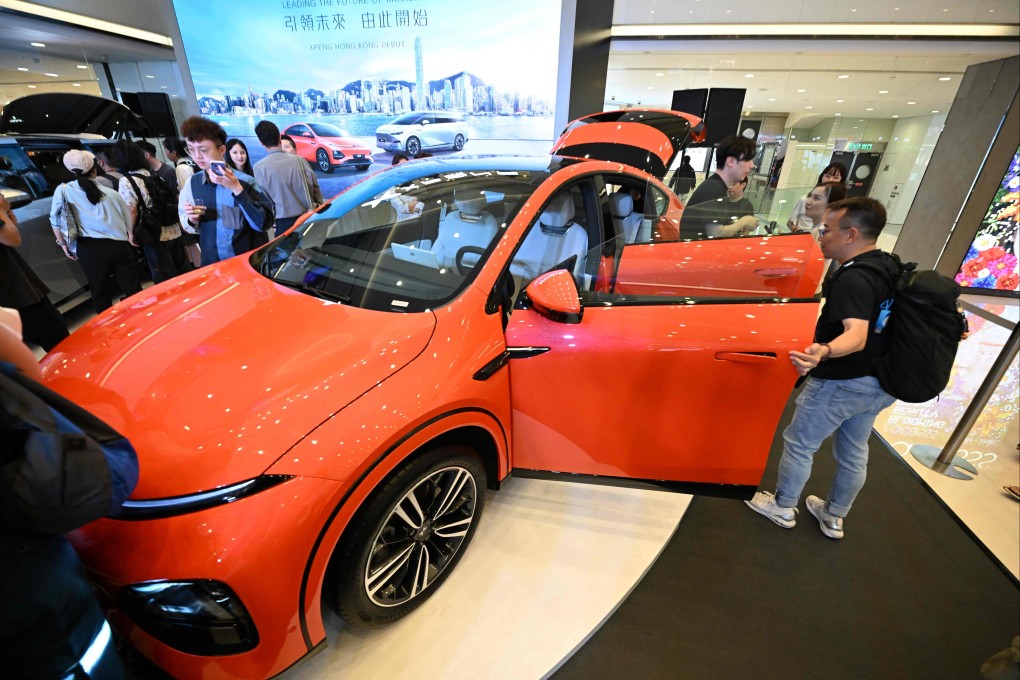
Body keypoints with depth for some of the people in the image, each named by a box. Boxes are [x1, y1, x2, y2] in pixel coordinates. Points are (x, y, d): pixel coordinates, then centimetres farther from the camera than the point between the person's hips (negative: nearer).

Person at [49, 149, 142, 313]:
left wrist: (64, 244, 17)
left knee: (100, 293, 9)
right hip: (118, 245, 1)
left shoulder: (63, 191, 5)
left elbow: (56, 220, 4)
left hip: (90, 248, -1)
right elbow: (128, 221, 13)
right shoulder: (110, 192, 9)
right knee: (133, 289, 5)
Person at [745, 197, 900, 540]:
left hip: (840, 383, -9)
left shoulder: (853, 279, -27)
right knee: (854, 453, 20)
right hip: (877, 384, 9)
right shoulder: (889, 266, 2)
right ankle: (834, 517, 39)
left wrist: (824, 352, -61)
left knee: (799, 444, 9)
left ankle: (782, 506, 27)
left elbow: (857, 334, -42)